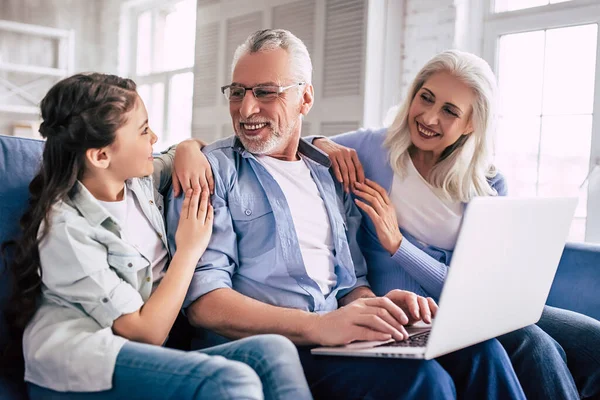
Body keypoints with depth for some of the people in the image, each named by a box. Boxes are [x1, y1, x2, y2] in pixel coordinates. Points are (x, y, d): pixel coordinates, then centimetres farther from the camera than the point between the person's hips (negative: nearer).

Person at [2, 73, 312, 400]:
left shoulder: (140, 180, 10)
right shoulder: (66, 229, -12)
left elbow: (192, 147, 32)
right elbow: (146, 333, -14)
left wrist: (188, 150, 8)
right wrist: (189, 249, -7)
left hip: (148, 358, 7)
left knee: (275, 351, -23)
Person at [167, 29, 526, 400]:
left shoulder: (331, 175, 17)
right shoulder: (213, 170, -2)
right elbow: (203, 300, -13)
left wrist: (375, 306, -6)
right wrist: (317, 326, -27)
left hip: (336, 339, 6)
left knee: (478, 349, -16)